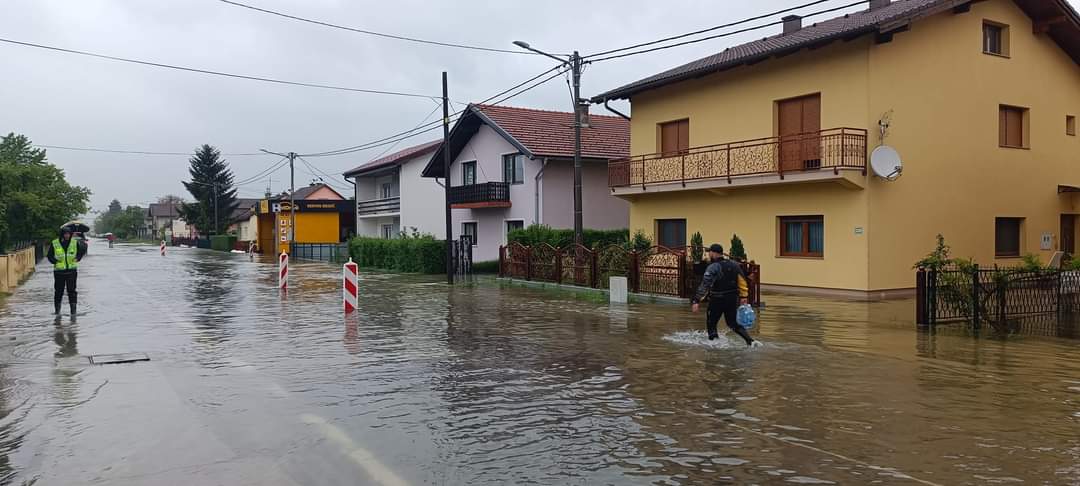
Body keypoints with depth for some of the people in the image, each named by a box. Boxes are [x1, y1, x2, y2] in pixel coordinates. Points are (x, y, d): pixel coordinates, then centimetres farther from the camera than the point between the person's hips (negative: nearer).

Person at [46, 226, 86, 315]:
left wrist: (77, 258, 2)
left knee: (72, 290, -1)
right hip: (59, 271, 0)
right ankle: (57, 310, 14)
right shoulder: (54, 244, -1)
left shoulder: (75, 243, 2)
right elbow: (49, 255, 9)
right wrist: (55, 261, -8)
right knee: (58, 291, 4)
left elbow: (83, 250, 17)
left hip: (72, 270, 0)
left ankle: (73, 310, 3)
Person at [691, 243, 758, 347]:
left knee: (711, 324, 11)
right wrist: (743, 296, 18)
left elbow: (704, 286, -22)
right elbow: (742, 281, 11)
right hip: (733, 299, 6)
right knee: (733, 324, 17)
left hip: (717, 300, -6)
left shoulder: (713, 267, -15)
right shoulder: (734, 265, 6)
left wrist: (696, 301, -24)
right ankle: (750, 341, 4)